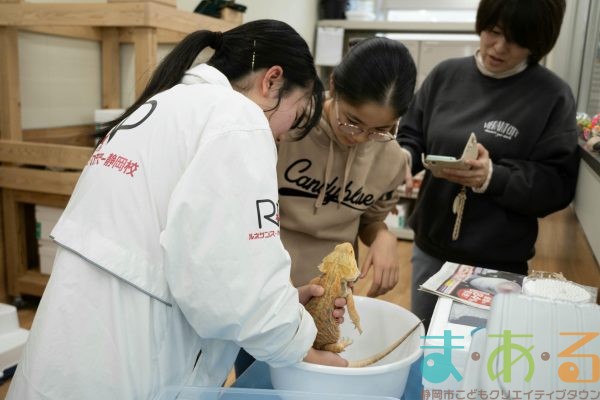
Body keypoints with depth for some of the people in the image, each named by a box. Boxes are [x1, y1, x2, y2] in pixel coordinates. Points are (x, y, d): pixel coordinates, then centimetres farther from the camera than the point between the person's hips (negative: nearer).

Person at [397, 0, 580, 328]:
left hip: (498, 263, -3)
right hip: (430, 248, 4)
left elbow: (558, 185, -10)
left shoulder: (553, 96, -9)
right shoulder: (445, 74, 1)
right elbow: (412, 136, 7)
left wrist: (493, 177, -26)